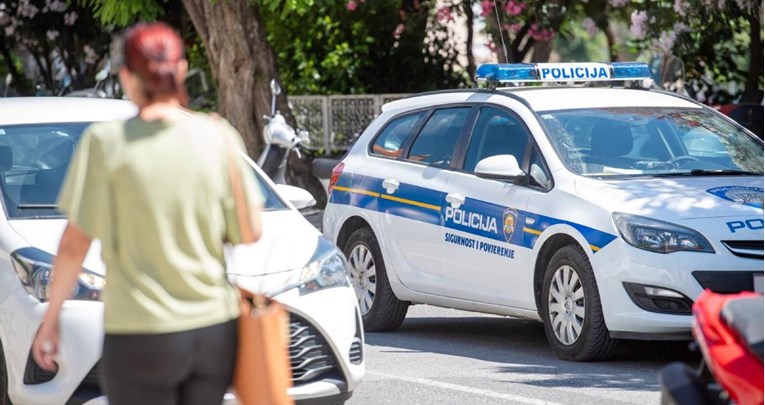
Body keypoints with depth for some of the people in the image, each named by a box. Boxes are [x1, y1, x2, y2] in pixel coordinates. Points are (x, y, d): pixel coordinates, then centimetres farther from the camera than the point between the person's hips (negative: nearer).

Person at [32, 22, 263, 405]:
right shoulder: (218, 137, -1)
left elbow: (75, 245, -8)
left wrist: (50, 320, 2)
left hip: (141, 337, -3)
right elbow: (250, 232, 2)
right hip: (214, 330, 3)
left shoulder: (106, 142, -9)